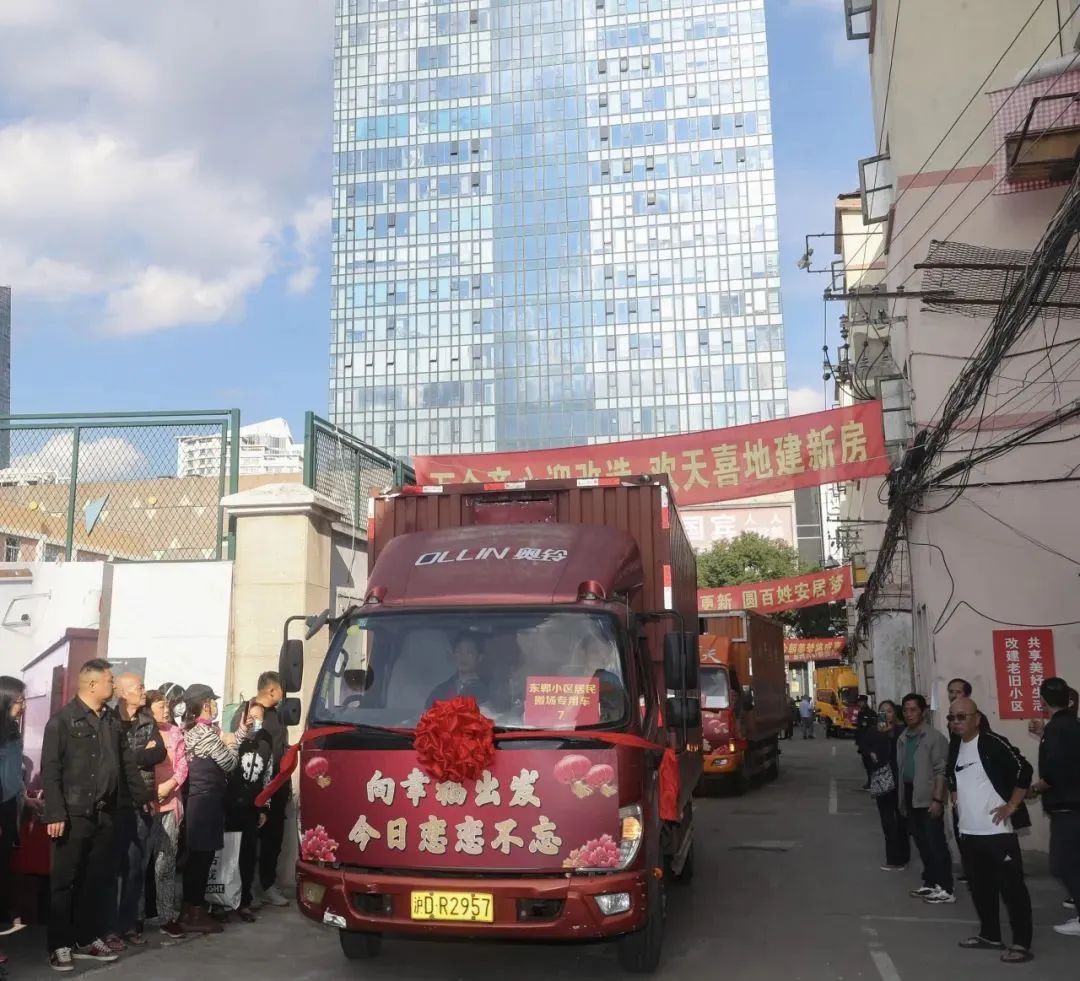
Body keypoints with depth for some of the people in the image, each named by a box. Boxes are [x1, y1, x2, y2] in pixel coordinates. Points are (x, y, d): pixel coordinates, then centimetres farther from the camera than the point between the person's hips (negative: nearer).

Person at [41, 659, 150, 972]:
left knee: (99, 880, 10)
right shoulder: (62, 720, -6)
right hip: (74, 814, -6)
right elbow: (50, 769, -11)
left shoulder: (112, 721, 12)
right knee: (65, 881, 3)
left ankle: (89, 939, 21)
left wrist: (143, 797, 19)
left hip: (104, 814, 6)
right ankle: (60, 945, 12)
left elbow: (127, 763, 18)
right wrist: (55, 813, -17)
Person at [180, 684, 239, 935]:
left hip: (197, 797, 10)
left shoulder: (191, 730, 12)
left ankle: (190, 909, 21)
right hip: (208, 799, -10)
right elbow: (229, 764, -12)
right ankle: (195, 914, 2)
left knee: (195, 856, 14)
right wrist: (230, 744, 4)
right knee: (202, 857, -3)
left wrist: (227, 740, 13)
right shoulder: (207, 732, -17)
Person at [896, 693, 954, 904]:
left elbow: (941, 771, -14)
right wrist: (902, 799, 15)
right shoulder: (903, 738, 13)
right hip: (910, 796, 8)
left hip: (928, 798, -8)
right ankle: (930, 883, 23)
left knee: (936, 843, -5)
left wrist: (937, 799, -19)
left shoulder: (934, 737, -11)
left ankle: (945, 889, 0)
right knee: (922, 843, 14)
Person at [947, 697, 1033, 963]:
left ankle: (1021, 943, 6)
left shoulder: (994, 743, -14)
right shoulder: (955, 748, 10)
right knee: (981, 887, 15)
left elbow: (1024, 771, -16)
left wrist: (1012, 806, -15)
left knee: (1012, 887, -1)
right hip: (969, 832, 8)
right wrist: (956, 799, 17)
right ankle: (990, 935, 28)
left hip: (997, 830, -8)